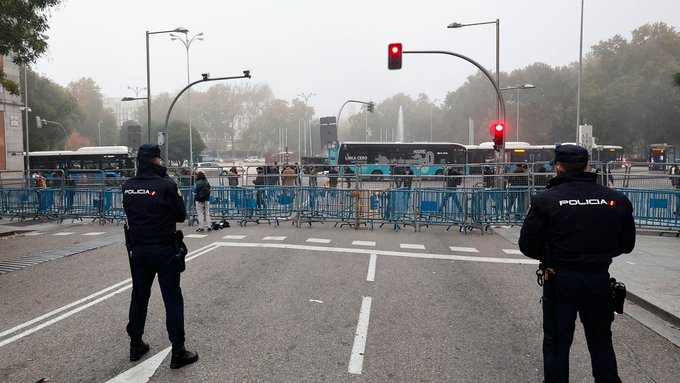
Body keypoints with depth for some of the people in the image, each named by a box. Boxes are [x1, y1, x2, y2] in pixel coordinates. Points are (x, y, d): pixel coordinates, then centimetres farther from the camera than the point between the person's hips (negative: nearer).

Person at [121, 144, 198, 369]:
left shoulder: (127, 187, -1)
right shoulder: (166, 185, -17)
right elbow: (181, 216, -9)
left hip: (138, 251, 5)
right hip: (165, 251, -5)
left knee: (139, 297, 18)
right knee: (173, 300, 2)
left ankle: (135, 346, 31)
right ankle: (178, 352, 6)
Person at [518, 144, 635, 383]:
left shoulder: (546, 200, -12)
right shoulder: (616, 200, -2)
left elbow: (527, 246, -11)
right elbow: (626, 244, 7)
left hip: (560, 278, -3)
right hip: (599, 278, 3)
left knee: (557, 341, 11)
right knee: (601, 339, 22)